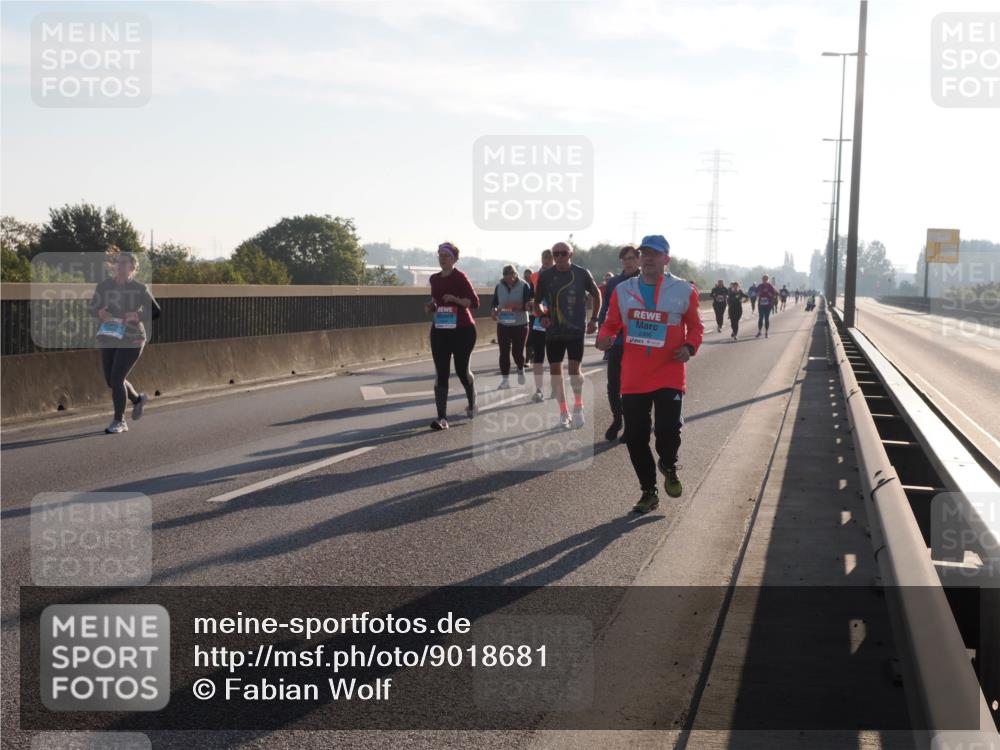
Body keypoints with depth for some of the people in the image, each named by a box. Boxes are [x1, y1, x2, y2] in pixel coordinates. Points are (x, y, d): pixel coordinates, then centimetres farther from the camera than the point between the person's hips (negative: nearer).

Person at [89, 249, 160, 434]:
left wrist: (137, 316, -22)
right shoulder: (104, 285, -1)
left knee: (116, 378, -12)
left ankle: (119, 421, 3)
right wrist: (100, 312, -19)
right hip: (108, 339, 4)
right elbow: (93, 308, 5)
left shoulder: (140, 289, -8)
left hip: (132, 340, -4)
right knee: (111, 380, 10)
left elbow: (155, 313, -5)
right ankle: (137, 399, 40)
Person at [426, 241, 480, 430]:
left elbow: (475, 303, -12)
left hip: (462, 330, -5)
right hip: (439, 331, 5)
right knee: (441, 374, -5)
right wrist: (431, 306, 2)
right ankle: (442, 418, -9)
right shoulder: (434, 279, 9)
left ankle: (472, 404, 37)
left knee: (462, 370, 8)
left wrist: (455, 299, -25)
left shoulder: (460, 278, -9)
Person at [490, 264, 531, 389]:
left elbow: (528, 304, -12)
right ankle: (505, 379, 5)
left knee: (517, 351, 0)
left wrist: (516, 306, -29)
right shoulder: (499, 286, 5)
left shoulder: (524, 286, -7)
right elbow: (494, 302, 12)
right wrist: (494, 310, -10)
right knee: (504, 352, -1)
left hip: (520, 324, -3)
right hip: (503, 324, 3)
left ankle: (520, 370, 32)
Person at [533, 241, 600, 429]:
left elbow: (596, 294, 11)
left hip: (576, 329, -2)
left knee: (574, 369, -11)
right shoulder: (545, 276, -1)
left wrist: (594, 319, 7)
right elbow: (537, 301, 11)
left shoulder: (582, 274, -4)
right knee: (555, 370, 5)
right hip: (553, 331, 2)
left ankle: (578, 407, 12)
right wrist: (542, 315, -8)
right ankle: (563, 412, 17)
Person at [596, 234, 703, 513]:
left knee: (668, 430, -13)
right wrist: (605, 338, -8)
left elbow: (695, 326, 9)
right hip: (633, 378, 3)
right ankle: (648, 492, 21)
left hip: (669, 376, -2)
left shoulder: (683, 291, -1)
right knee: (635, 437, 4)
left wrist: (690, 346, -10)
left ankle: (668, 466, 23)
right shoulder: (623, 290, 5)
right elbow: (611, 323, 14)